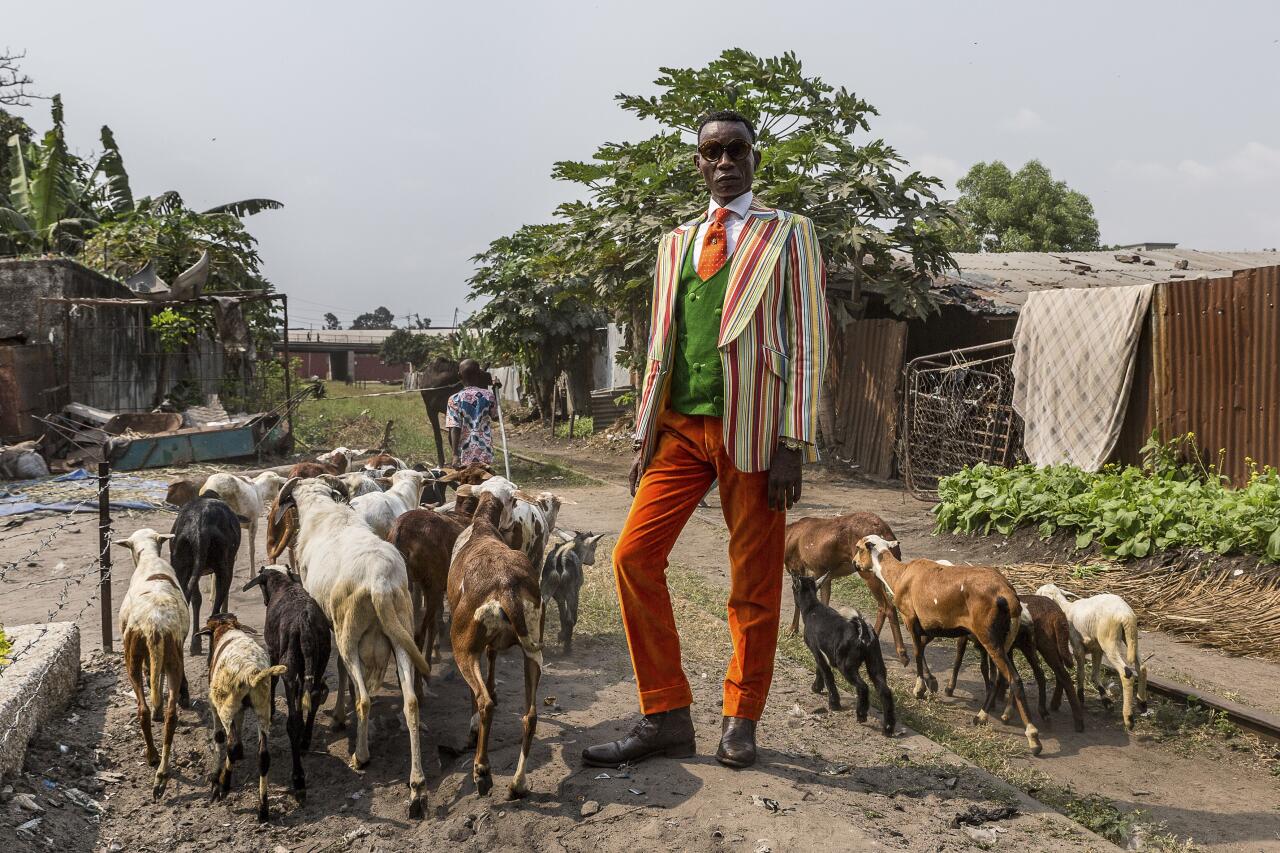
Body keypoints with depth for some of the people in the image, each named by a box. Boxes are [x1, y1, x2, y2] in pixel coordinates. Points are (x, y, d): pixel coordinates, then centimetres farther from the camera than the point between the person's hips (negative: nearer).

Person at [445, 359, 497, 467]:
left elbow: (454, 430, -13)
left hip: (465, 456, -1)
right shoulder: (489, 396, -3)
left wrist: (455, 455, -13)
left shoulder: (455, 399, -8)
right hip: (486, 455, 1)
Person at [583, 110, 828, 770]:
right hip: (680, 425, 4)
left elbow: (807, 343, -2)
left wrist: (792, 444, -10)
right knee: (633, 556, -4)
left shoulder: (788, 235, 4)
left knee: (754, 584, 3)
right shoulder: (675, 244, 17)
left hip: (752, 428, -4)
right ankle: (666, 718, 6)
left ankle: (739, 721, 19)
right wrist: (644, 434, 10)